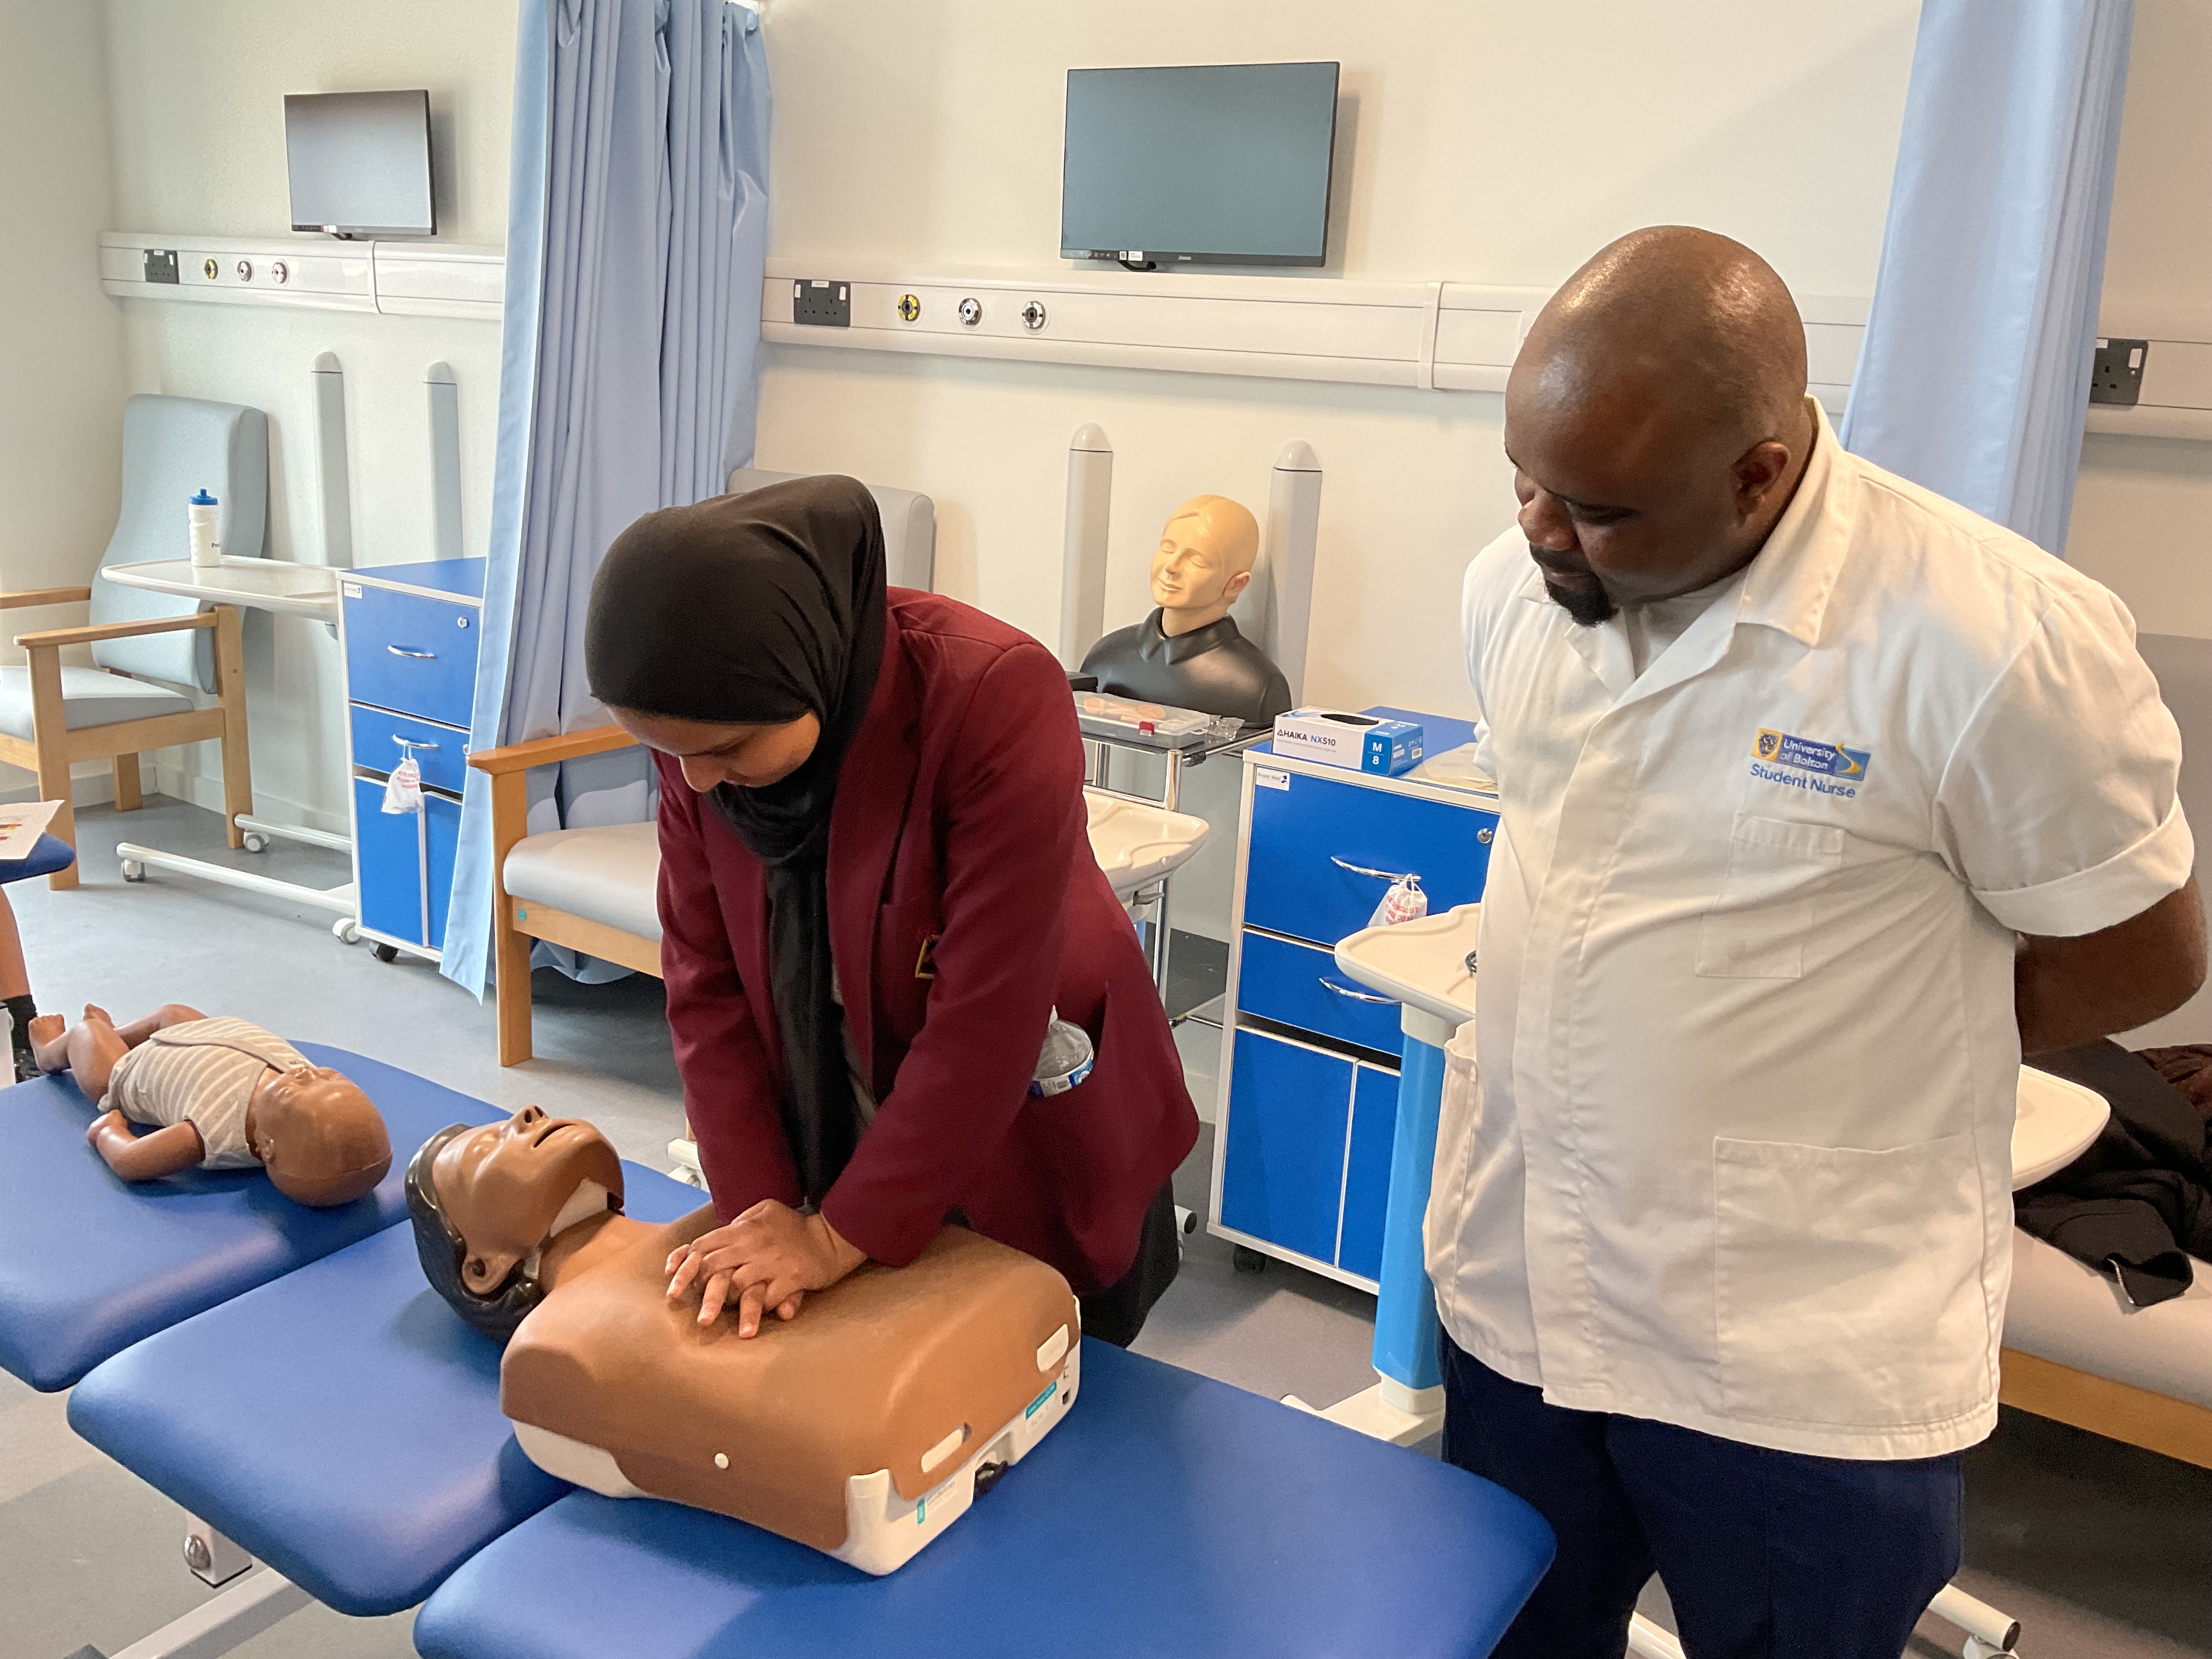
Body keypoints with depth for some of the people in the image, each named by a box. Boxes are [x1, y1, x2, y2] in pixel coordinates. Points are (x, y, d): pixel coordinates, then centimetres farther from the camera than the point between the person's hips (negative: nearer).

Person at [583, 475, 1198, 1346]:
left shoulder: (994, 697, -32)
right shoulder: (698, 722, -15)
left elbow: (987, 1012, -29)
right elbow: (706, 977, -9)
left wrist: (845, 1231, -22)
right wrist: (758, 1206, -15)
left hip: (1041, 1156, -4)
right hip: (844, 1138, 4)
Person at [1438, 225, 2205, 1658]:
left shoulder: (2001, 645, -20)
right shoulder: (1511, 587, -3)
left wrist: (1839, 1042, -5)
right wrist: (1657, 1021, 3)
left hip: (1811, 1379, -4)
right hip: (1514, 1303, 5)